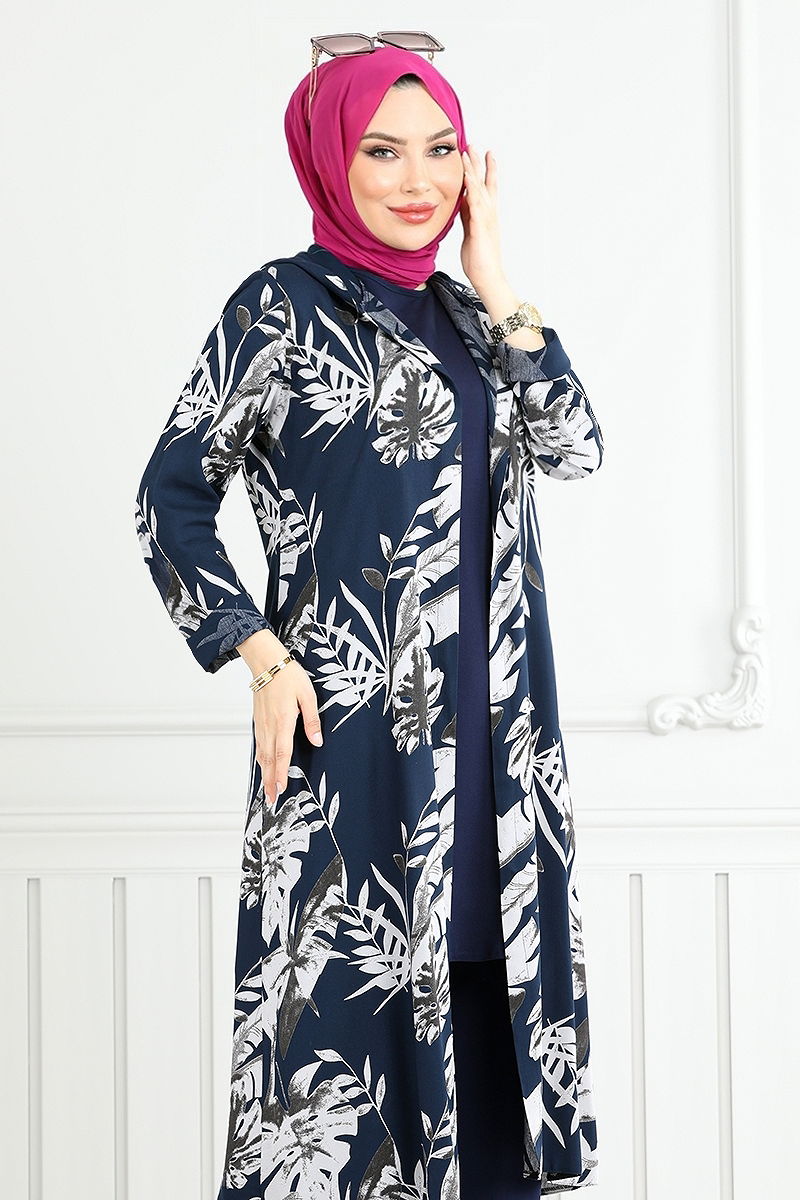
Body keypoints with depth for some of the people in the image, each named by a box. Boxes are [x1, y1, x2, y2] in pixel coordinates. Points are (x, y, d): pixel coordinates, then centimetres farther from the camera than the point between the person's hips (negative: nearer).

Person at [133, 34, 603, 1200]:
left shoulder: (459, 310, 12)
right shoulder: (284, 306, -4)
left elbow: (575, 446, 3)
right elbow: (172, 492, -5)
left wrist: (495, 286, -1)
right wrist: (263, 657, -12)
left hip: (495, 724, 6)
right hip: (357, 725, -6)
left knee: (481, 982, 11)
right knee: (357, 981, -1)